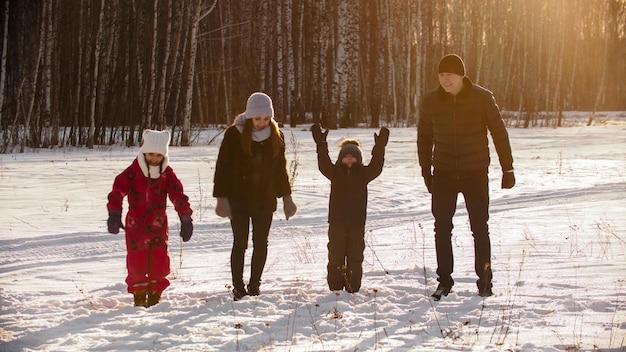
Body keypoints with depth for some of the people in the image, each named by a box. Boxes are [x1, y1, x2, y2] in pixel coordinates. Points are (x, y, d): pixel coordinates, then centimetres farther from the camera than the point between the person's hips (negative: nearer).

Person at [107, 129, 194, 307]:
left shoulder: (167, 174, 0)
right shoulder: (132, 173, -9)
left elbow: (179, 196, 2)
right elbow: (117, 191, -16)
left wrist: (186, 219, -3)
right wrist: (114, 214, -28)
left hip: (158, 226, 2)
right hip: (135, 225, -2)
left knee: (160, 262, 0)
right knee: (137, 262, -5)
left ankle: (155, 295, 18)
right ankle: (139, 295, 10)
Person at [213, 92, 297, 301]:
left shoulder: (276, 136, 3)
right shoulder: (234, 134, -8)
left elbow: (281, 169, 13)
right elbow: (223, 167, -5)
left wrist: (286, 197, 13)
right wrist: (221, 198, -9)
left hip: (265, 200, 3)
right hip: (239, 199, -3)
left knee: (261, 244, 5)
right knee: (240, 244, -3)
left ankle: (254, 286, 17)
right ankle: (238, 288, 5)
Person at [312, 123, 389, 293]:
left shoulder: (363, 173, 5)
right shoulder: (335, 172, 2)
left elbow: (376, 166, -10)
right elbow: (323, 164, -13)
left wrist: (379, 147, -21)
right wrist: (321, 145, -26)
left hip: (357, 221, 1)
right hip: (337, 221, -1)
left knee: (355, 255, 4)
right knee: (336, 254, 3)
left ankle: (353, 286, 11)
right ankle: (335, 286, 10)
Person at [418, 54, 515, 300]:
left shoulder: (482, 98, -8)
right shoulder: (430, 102, -3)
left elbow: (499, 133, -1)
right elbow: (424, 137, 11)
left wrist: (507, 168, -1)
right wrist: (426, 170, 12)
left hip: (475, 173, -2)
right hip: (443, 174, 2)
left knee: (479, 228, 2)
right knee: (442, 228, 2)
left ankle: (484, 281, 13)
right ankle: (444, 281, 12)